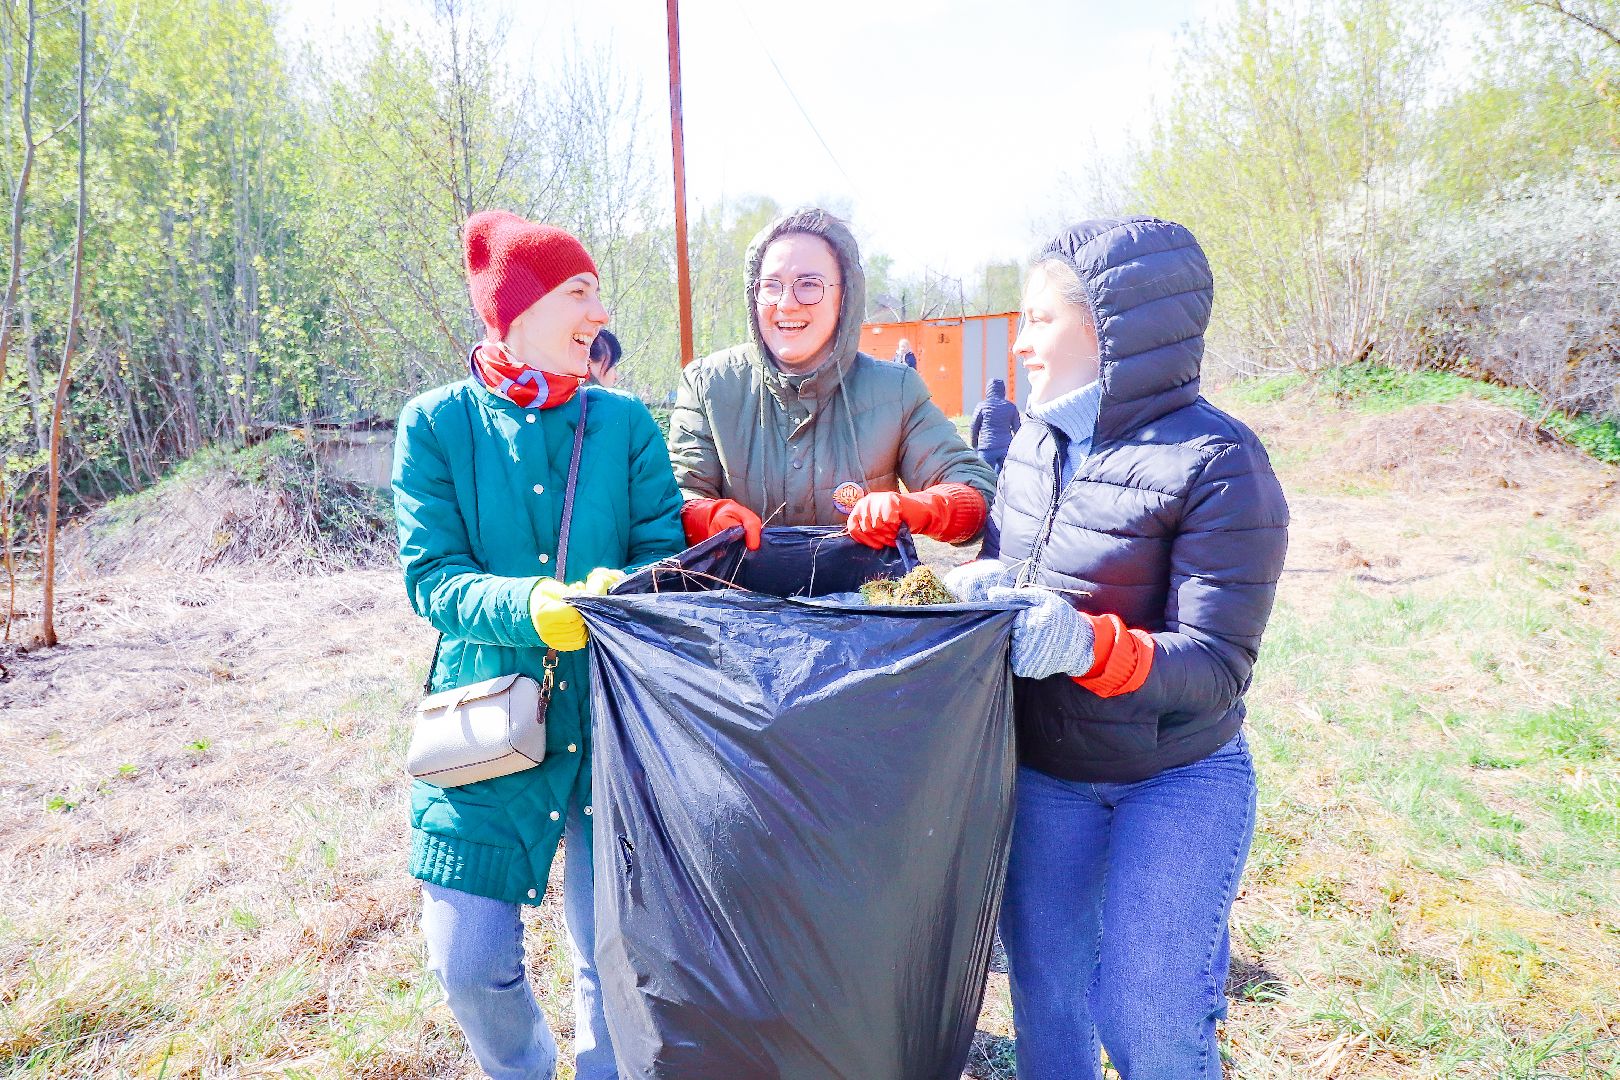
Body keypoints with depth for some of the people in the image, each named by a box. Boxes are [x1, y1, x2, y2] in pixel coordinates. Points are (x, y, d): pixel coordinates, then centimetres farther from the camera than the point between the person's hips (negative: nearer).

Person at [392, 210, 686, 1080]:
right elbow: (430, 577, -8)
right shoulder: (436, 426, -1)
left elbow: (663, 553, -2)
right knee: (469, 961, 6)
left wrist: (624, 588, -25)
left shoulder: (625, 423, 2)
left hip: (613, 722, 1)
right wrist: (522, 605, -27)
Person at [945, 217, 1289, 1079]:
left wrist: (1087, 644, -36)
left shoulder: (1215, 463, -19)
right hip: (1039, 770, 6)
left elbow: (1218, 666, -20)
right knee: (1042, 985, 17)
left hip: (1174, 781, -5)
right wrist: (983, 583, -9)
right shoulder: (1037, 439, 0)